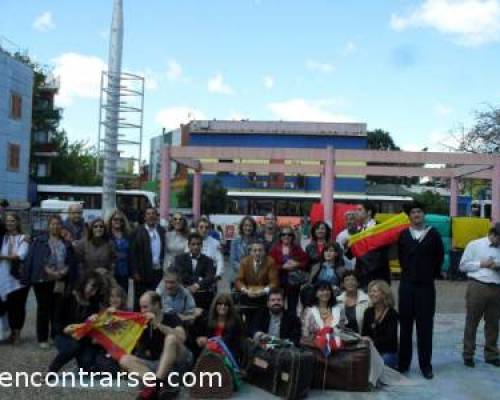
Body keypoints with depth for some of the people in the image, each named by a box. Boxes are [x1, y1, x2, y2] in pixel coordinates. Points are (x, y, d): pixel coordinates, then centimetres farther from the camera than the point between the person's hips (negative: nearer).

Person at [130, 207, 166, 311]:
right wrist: (135, 272, -11)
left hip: (158, 271, 4)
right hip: (143, 272, -4)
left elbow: (164, 250, 10)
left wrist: (163, 266, 3)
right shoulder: (139, 232, -5)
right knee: (139, 301, 5)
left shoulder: (161, 231, 8)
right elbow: (133, 253, -7)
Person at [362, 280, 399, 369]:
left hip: (388, 353, -4)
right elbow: (364, 334, 7)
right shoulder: (368, 312, 11)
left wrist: (373, 341, -28)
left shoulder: (392, 314, -6)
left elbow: (390, 338, -15)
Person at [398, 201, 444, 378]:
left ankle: (426, 365, 10)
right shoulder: (403, 235, 1)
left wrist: (433, 275, 8)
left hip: (426, 286, -1)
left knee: (425, 327, 2)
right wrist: (408, 273, 11)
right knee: (405, 325, 7)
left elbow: (439, 257, 6)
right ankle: (403, 363, 15)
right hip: (406, 285, 1)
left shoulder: (433, 234, -2)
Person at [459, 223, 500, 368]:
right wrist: (481, 264, -10)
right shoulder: (474, 245, 3)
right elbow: (463, 266, 1)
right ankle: (468, 354, 10)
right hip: (478, 287, -4)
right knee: (472, 322, 2)